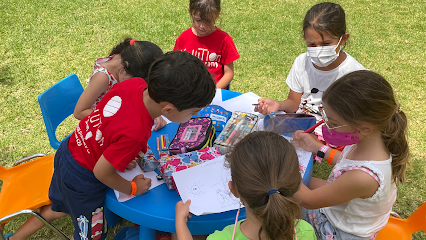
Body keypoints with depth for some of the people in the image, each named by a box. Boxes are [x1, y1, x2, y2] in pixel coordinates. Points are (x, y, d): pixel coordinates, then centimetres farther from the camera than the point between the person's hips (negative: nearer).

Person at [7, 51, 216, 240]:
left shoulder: (133, 84, -20)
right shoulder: (134, 133, -40)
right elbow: (102, 172, -25)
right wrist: (133, 188, -9)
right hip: (81, 180, -7)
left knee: (61, 207, 34)